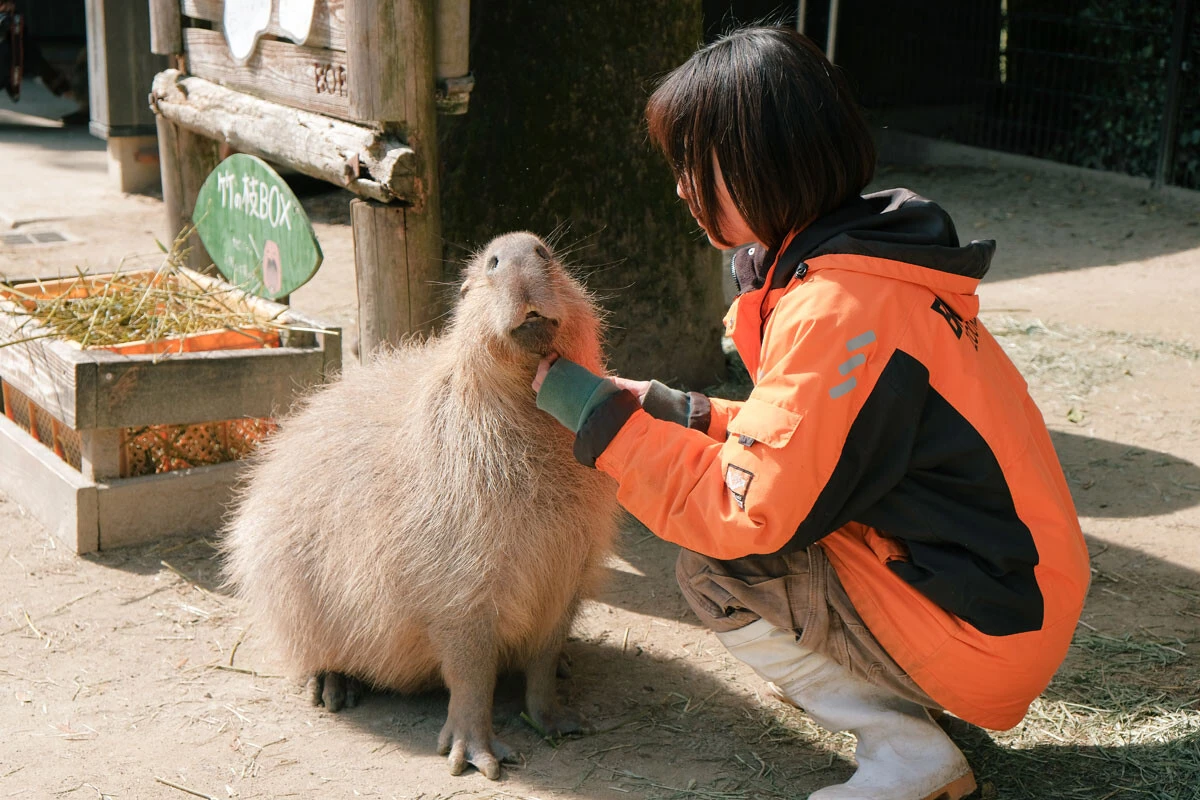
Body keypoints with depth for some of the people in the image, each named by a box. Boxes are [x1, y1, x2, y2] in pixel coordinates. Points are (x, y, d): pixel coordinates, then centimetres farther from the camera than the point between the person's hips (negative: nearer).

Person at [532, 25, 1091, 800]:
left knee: (717, 570, -12)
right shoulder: (856, 265, 6)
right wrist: (668, 410, 5)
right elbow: (800, 443, 13)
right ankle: (907, 707, 11)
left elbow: (745, 511, -25)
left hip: (978, 632, -9)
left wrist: (596, 413, -16)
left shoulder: (839, 308, -25)